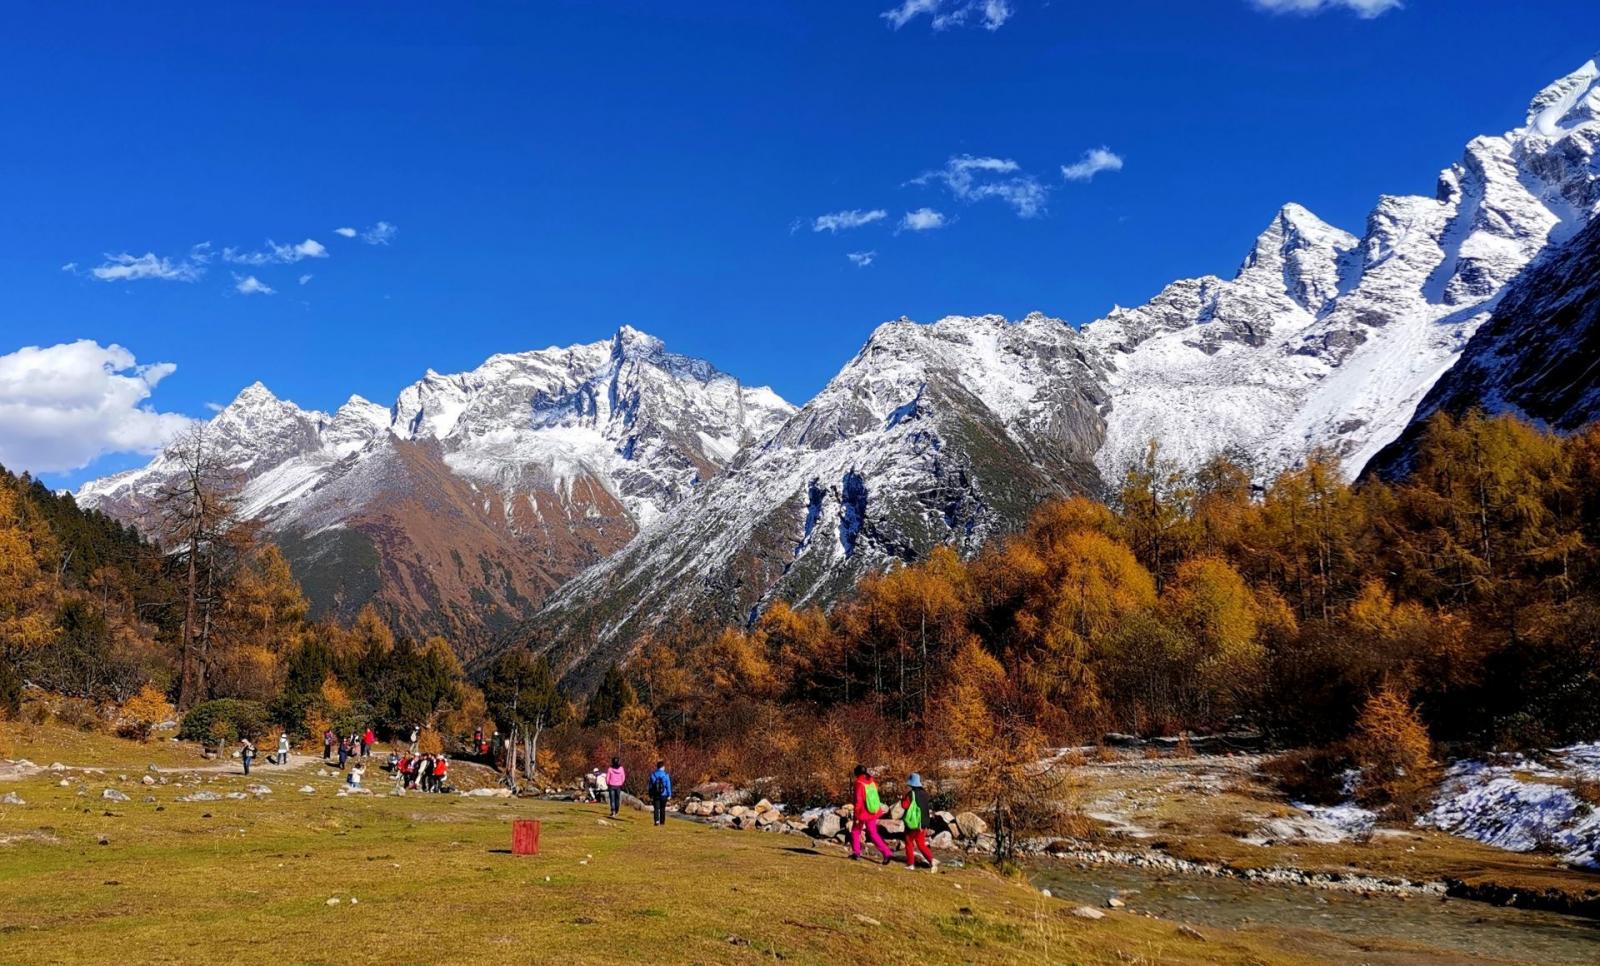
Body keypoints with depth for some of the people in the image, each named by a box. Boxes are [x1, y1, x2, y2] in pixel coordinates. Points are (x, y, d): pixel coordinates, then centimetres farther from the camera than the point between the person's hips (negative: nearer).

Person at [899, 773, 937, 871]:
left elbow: (904, 805, -15)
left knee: (909, 842, 10)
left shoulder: (911, 794, -14)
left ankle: (910, 863, 12)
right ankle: (931, 859, -8)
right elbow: (925, 809, 13)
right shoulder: (924, 794, 6)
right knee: (921, 844, 11)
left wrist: (905, 795, -4)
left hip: (912, 823, -5)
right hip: (922, 823, 5)